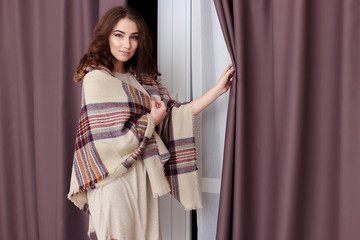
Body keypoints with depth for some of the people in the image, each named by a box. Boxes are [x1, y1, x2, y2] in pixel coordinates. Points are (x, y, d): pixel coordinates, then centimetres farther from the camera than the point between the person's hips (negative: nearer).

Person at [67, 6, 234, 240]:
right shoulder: (97, 78, -13)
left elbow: (174, 114, 4)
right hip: (115, 179, -7)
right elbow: (112, 141, -19)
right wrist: (151, 120, -7)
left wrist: (218, 89, 0)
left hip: (142, 176, 7)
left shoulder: (140, 79, 10)